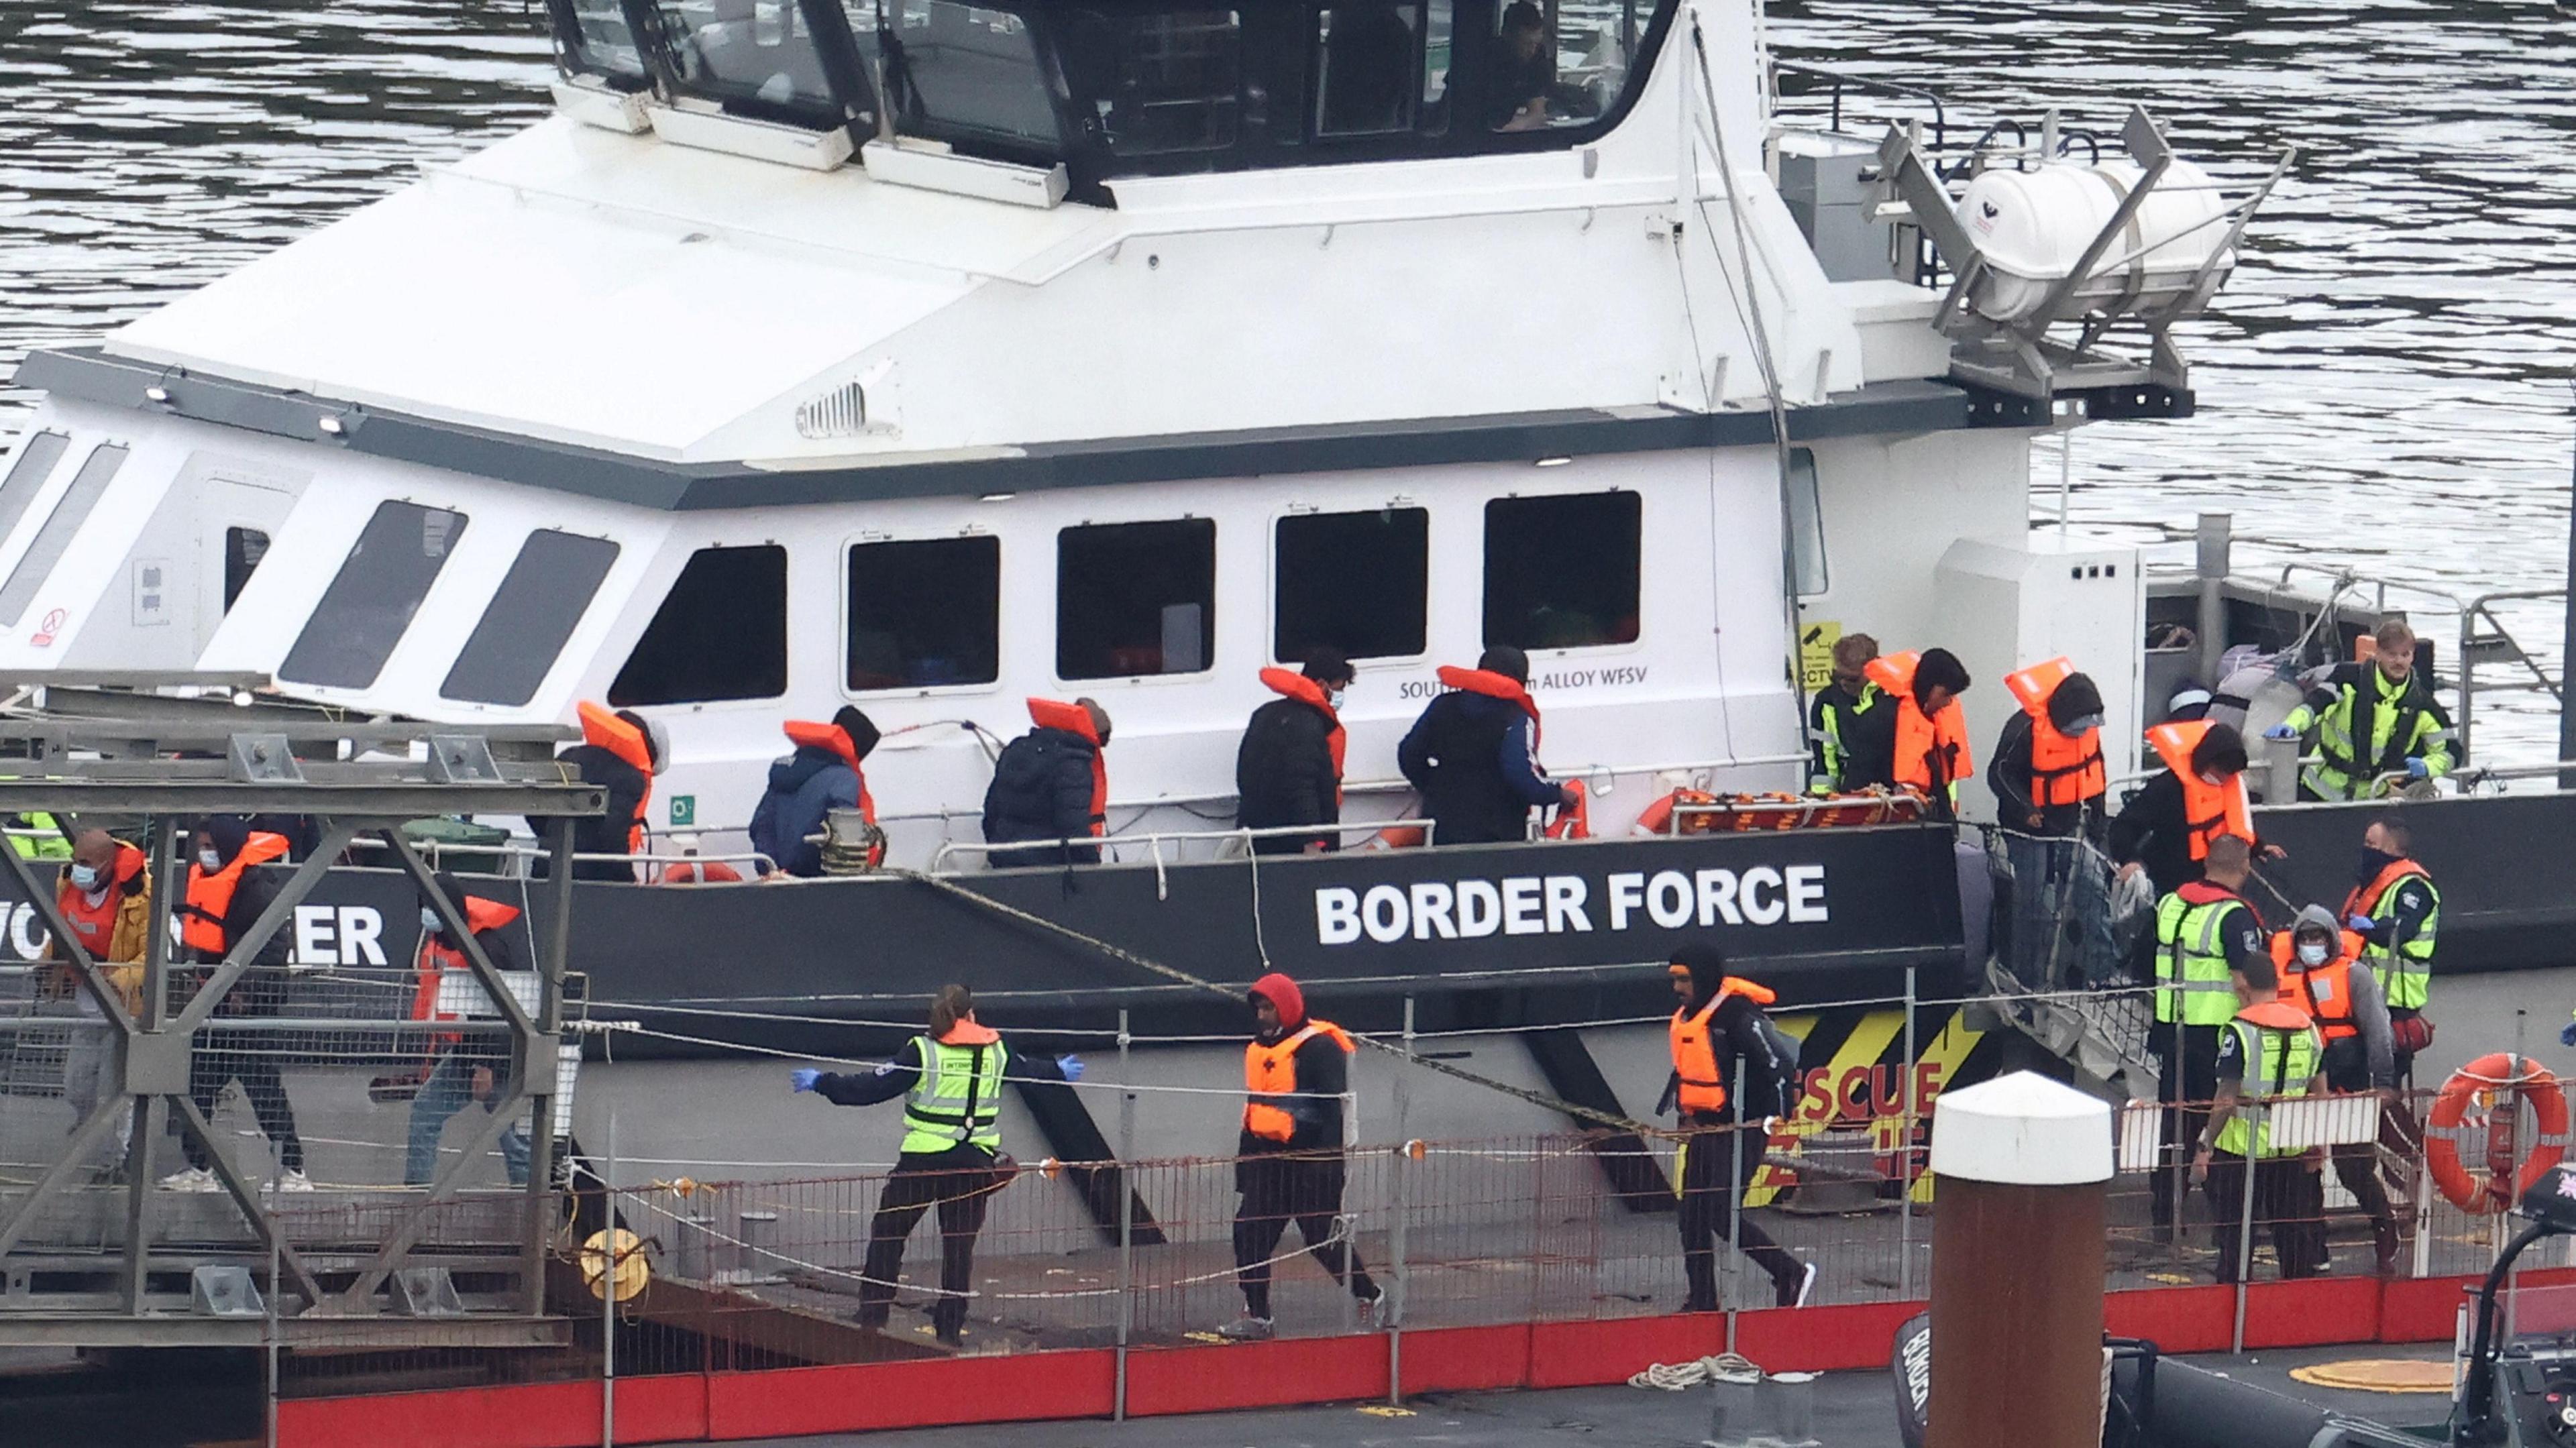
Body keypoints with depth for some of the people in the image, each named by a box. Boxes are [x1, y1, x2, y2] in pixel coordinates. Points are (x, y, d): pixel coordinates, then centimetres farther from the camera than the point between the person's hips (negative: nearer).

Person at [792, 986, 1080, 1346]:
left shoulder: (922, 1052, -8)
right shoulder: (996, 1050, 5)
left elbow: (874, 1087, -8)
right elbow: (1028, 1070, 26)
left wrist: (822, 1083, 3)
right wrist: (1060, 1071, 48)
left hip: (923, 1160, -3)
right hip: (975, 1161, 3)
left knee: (888, 1234, 9)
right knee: (959, 1242, 9)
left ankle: (873, 1315, 5)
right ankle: (951, 1326, 9)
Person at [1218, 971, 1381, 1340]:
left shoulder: (1319, 1047, -13)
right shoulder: (1258, 1050, 14)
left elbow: (1336, 1107, -16)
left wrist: (1331, 1162, -21)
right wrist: (1244, 1158, 21)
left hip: (1308, 1159, -8)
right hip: (1266, 1156, 8)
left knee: (1326, 1238, -2)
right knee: (1250, 1235, 0)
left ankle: (1369, 1299, 16)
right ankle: (1256, 1316, 3)